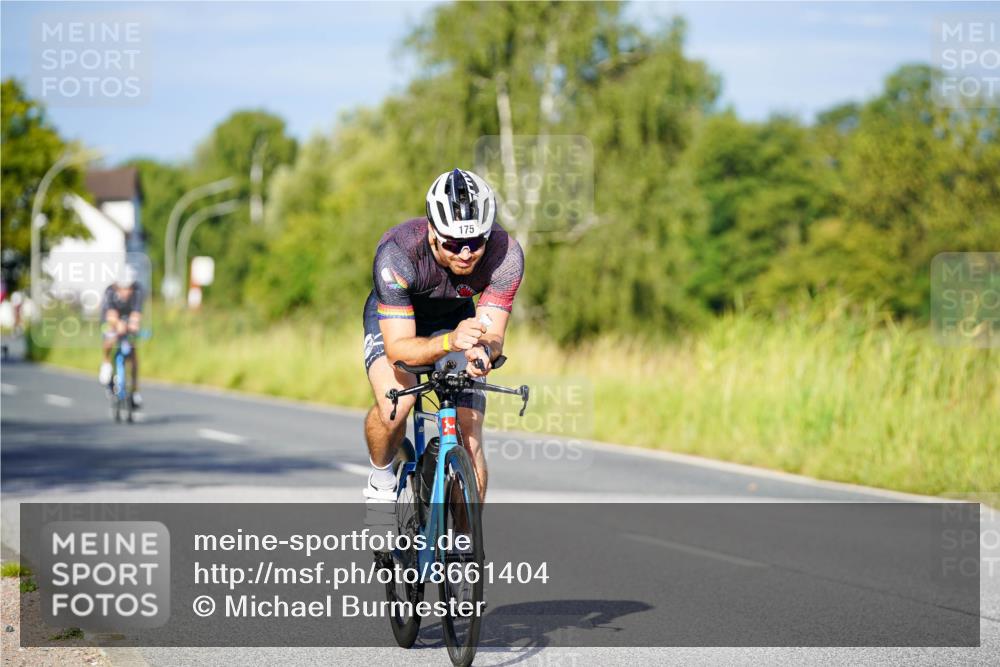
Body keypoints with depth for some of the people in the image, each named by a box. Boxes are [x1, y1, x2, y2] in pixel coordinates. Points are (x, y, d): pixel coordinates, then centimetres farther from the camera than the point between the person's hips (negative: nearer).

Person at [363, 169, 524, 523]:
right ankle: (381, 481, -1)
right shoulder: (398, 253, -39)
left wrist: (482, 351, -55)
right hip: (394, 319, -2)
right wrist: (449, 342, -58)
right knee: (394, 406, -31)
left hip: (457, 318, 2)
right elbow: (398, 348, -39)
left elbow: (493, 333, -30)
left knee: (471, 444, -9)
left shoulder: (505, 253, -32)